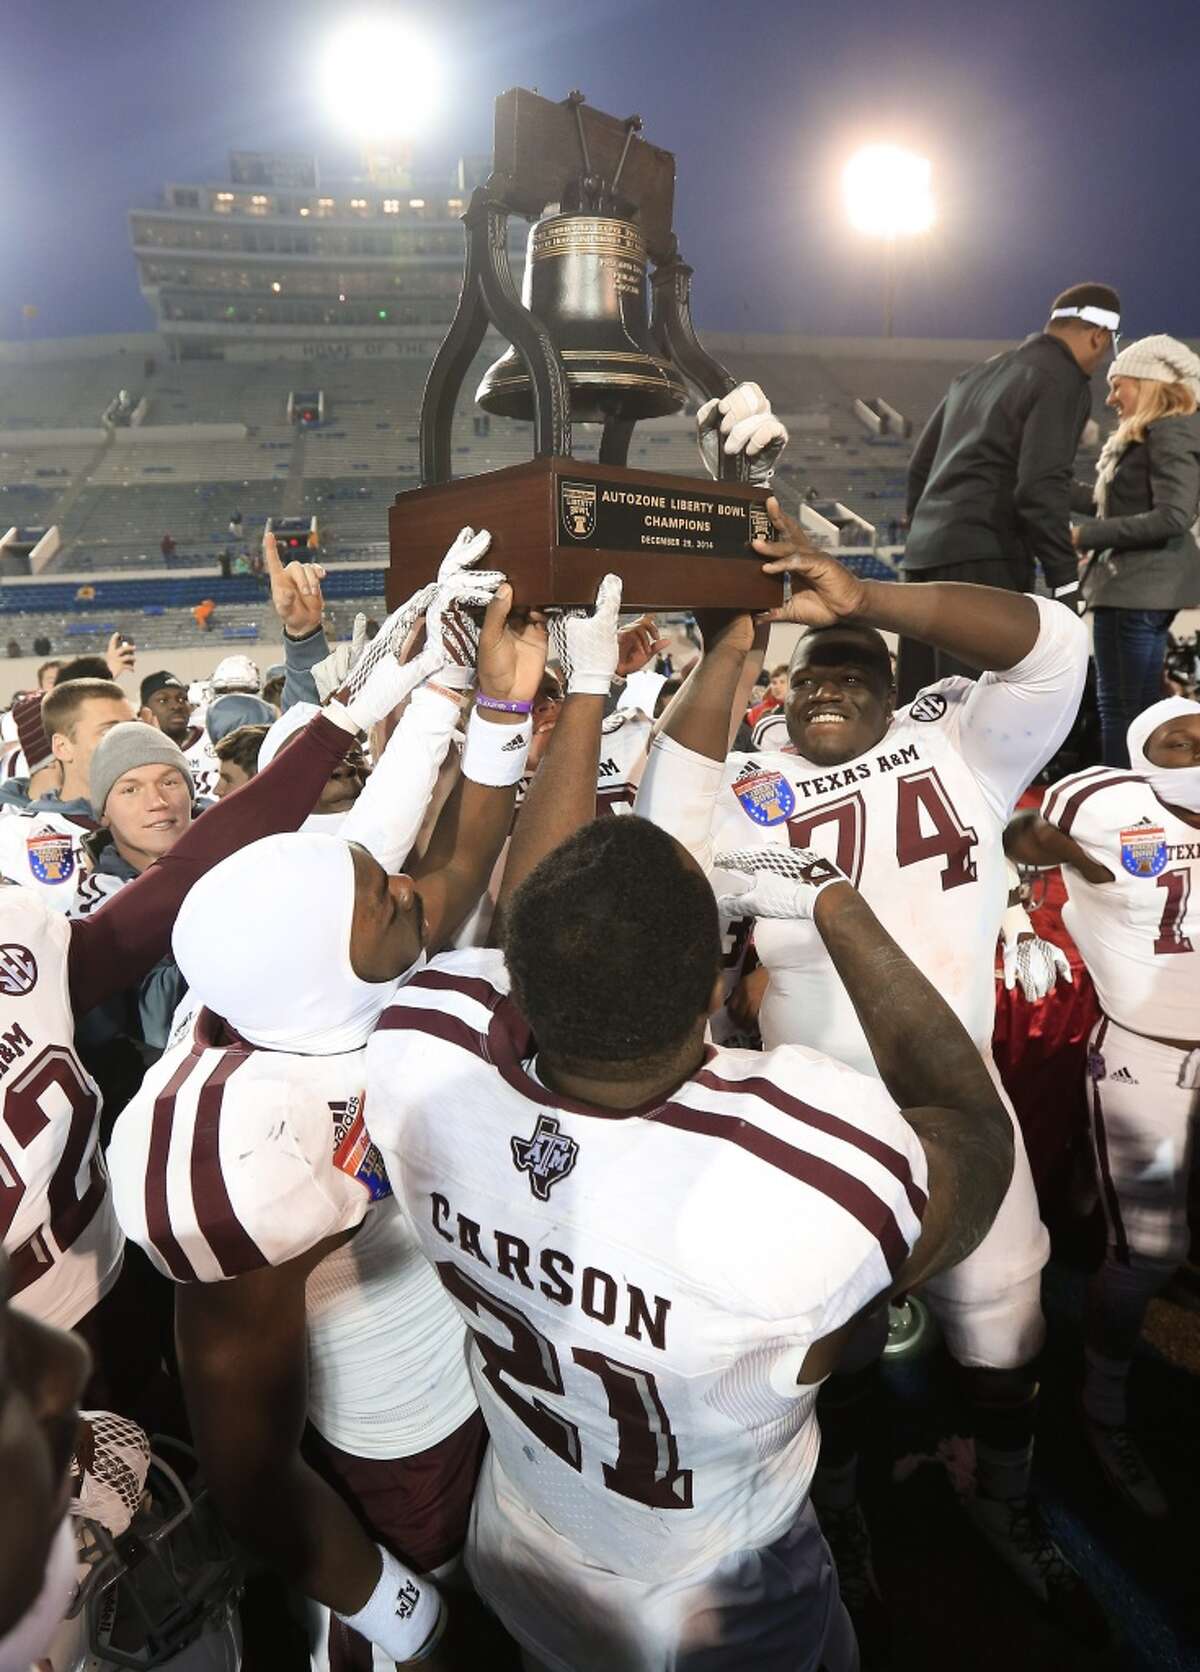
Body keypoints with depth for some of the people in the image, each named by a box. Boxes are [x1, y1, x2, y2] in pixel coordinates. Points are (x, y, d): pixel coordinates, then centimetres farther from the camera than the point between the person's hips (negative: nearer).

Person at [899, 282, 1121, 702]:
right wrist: (1066, 580, -13)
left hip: (928, 552, 9)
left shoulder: (981, 372, 21)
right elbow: (1041, 487, -16)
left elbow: (921, 463, 22)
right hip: (985, 560, -9)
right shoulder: (1063, 382, -4)